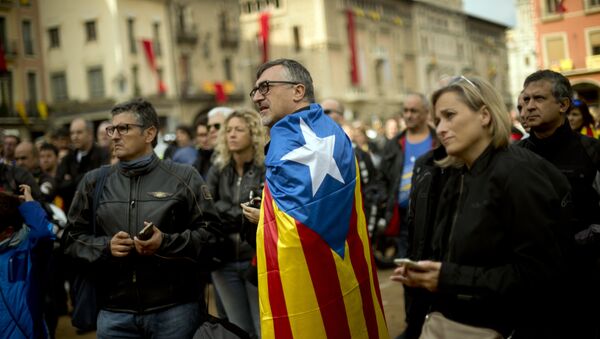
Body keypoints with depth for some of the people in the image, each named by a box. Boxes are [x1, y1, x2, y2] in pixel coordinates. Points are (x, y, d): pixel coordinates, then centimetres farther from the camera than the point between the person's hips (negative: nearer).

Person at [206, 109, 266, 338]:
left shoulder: (268, 169, -5)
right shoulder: (218, 171, 8)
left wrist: (224, 212, -13)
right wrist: (242, 214, -13)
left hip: (258, 259, -4)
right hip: (225, 261, 4)